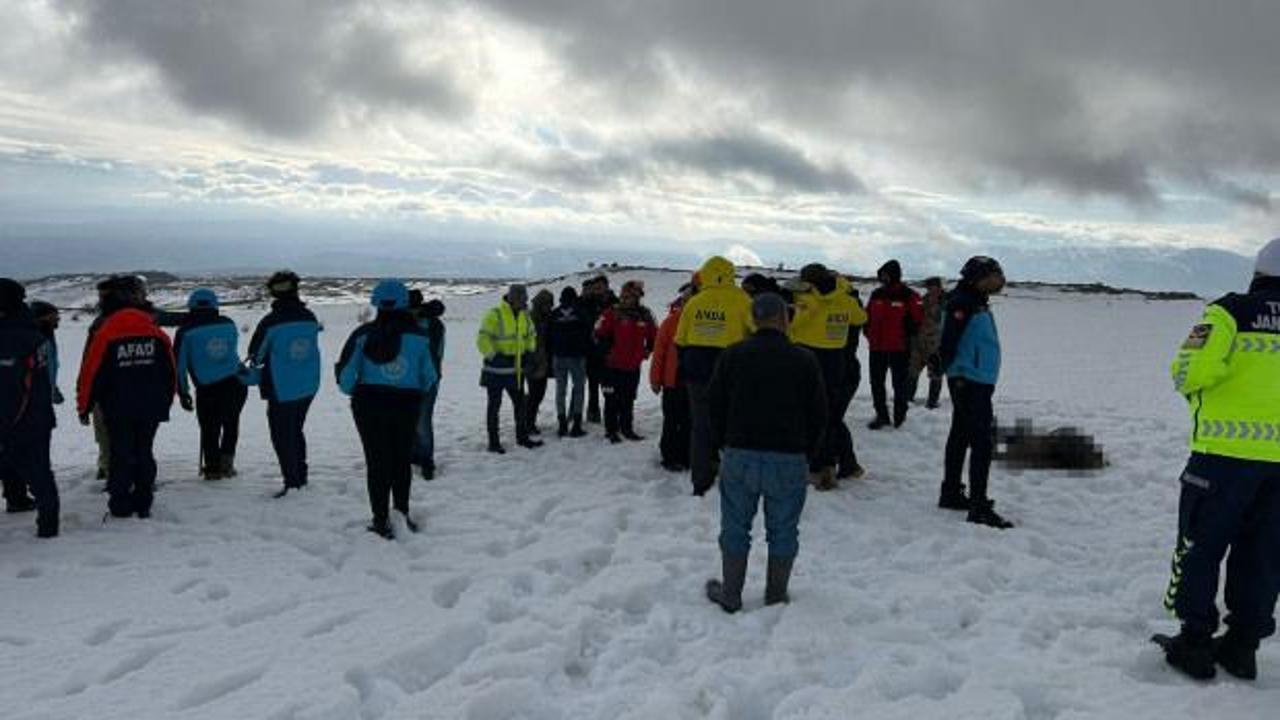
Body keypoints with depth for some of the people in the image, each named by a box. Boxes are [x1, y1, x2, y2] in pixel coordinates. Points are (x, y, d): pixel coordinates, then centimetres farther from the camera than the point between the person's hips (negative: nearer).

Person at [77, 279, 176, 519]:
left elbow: (91, 373, -5)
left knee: (120, 455, 5)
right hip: (151, 408, 3)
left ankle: (121, 505, 7)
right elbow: (171, 372, 8)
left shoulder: (105, 334, -6)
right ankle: (143, 505, 13)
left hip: (118, 409, -3)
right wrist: (165, 403, 18)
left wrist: (84, 407, 6)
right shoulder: (157, 333, 4)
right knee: (144, 453, 11)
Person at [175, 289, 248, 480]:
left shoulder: (186, 332, -2)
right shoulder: (229, 324, 6)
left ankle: (212, 467, 15)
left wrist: (183, 393, 7)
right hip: (236, 383, 2)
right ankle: (226, 461, 16)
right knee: (230, 423, 22)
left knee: (209, 429, 11)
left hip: (207, 389, -2)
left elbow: (179, 364, 0)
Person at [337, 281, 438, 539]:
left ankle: (382, 520, 12)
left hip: (369, 404, -1)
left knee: (377, 462, 8)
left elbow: (345, 372, -8)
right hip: (407, 405, 1)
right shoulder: (419, 335, -5)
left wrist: (352, 391, 12)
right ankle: (401, 513, 24)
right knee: (402, 459, 17)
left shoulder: (364, 334, -9)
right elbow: (430, 377, 2)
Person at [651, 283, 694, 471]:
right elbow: (659, 350, -4)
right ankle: (670, 457, 15)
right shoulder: (671, 321, -5)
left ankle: (685, 457, 20)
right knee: (672, 421, 6)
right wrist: (655, 379, -5)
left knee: (689, 421, 10)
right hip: (673, 380, -2)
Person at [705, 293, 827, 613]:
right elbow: (818, 415, 3)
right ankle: (776, 597, 20)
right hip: (789, 460, -1)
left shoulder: (732, 356, 0)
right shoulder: (805, 361, -3)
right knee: (782, 531, 11)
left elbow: (715, 405, 5)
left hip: (740, 456, 1)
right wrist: (807, 455, 15)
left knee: (735, 528, 11)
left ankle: (730, 596, 19)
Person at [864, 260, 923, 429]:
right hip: (877, 347, 5)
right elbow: (868, 316, 16)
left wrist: (907, 339, -5)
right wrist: (869, 334, 8)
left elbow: (918, 320, -6)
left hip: (900, 349, -5)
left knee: (900, 383, 6)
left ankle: (900, 415, 20)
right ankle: (881, 415, 18)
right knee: (876, 383, 8)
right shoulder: (876, 294, 7)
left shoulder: (909, 296, -8)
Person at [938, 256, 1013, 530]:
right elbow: (948, 342, -21)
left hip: (979, 383, 11)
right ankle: (979, 507, -9)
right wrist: (957, 377, -21)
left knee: (960, 438, 16)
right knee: (981, 443, -11)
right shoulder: (962, 303, -14)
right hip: (969, 384, -11)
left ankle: (951, 493, 26)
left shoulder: (979, 304, 17)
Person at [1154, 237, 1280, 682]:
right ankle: (1244, 644, 21)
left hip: (1227, 450, -4)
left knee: (1202, 544, 7)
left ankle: (1195, 640, 10)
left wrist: (1195, 394, 5)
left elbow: (1192, 369, -16)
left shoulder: (1232, 312, -6)